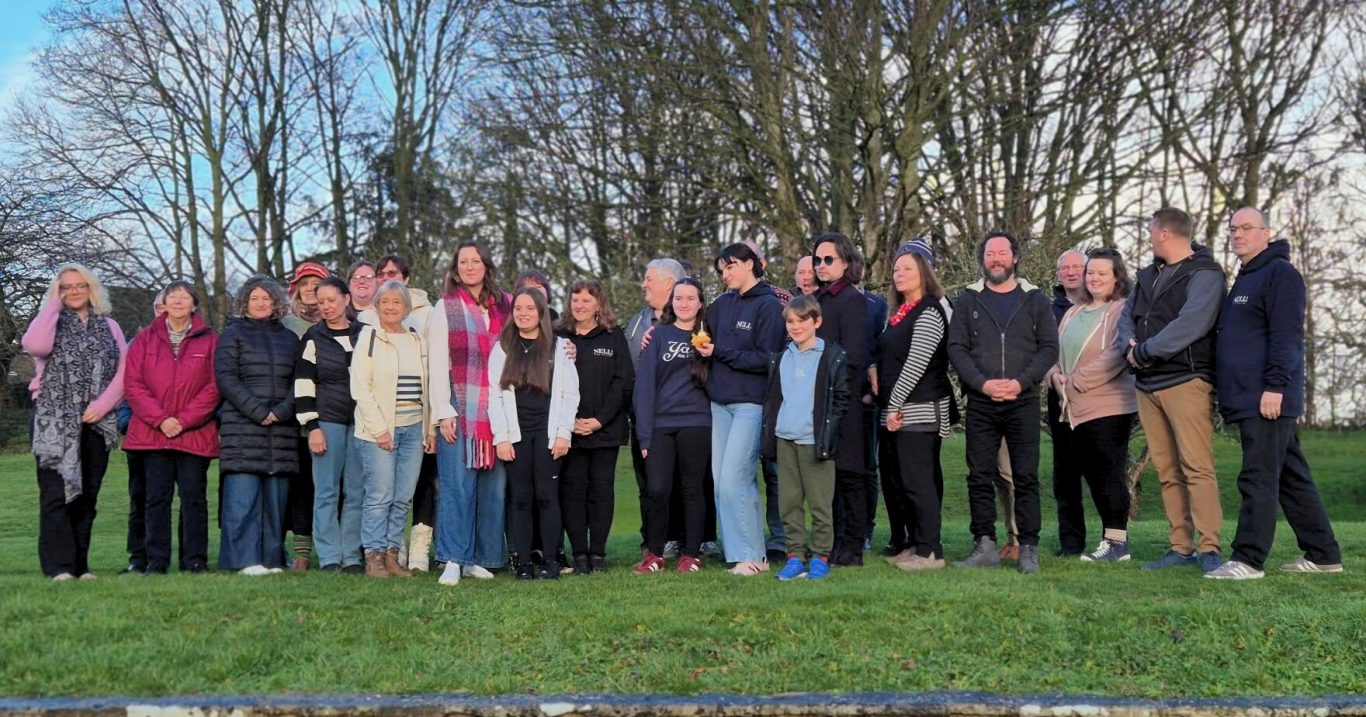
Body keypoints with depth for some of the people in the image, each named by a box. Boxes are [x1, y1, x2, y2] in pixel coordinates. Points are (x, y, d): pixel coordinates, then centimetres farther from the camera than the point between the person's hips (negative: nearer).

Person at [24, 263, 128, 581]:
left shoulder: (109, 326, 14)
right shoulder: (50, 322, 6)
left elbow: (124, 371, 5)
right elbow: (35, 346, -18)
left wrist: (102, 404, -9)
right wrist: (52, 305, -8)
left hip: (97, 422, 3)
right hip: (55, 421, -3)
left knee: (87, 495, 5)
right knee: (56, 493, -9)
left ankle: (79, 565, 10)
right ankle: (59, 566, -11)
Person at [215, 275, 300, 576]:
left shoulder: (289, 338, 19)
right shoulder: (232, 334, 9)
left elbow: (299, 381, 11)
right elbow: (226, 378, -3)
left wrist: (281, 411, -6)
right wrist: (257, 411, -12)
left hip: (282, 430, 3)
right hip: (242, 429, -3)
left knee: (276, 497, 2)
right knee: (242, 497, -9)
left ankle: (272, 558, 6)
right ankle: (246, 559, -6)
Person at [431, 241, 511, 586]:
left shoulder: (505, 305, 11)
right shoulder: (445, 308, 4)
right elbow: (437, 364, -1)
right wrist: (443, 412, -9)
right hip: (460, 410, -3)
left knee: (494, 486, 4)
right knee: (457, 484, -7)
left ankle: (480, 558, 13)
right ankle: (453, 560, -3)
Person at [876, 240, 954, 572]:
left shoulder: (929, 312, -10)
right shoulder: (901, 312, 18)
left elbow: (916, 363, -17)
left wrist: (895, 405, -17)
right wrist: (888, 405, 12)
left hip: (919, 411, -9)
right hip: (897, 411, 10)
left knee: (917, 480, -8)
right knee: (896, 479, 11)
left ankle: (930, 551, -2)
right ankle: (912, 544, 20)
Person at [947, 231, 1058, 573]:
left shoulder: (1034, 300, 9)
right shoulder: (968, 301, 10)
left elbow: (1049, 348, 3)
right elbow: (956, 349, 3)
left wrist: (1020, 382, -11)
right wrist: (983, 383, -11)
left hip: (1023, 402, -1)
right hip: (980, 404, 1)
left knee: (1026, 477, -1)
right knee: (979, 477, 1)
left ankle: (1028, 548, 3)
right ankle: (985, 546, 8)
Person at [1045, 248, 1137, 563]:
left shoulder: (1123, 310, -7)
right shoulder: (1074, 311, 18)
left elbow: (1117, 355, -18)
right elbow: (1056, 349, 20)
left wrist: (1075, 381, -15)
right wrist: (1055, 375, -2)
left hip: (1109, 407, -8)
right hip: (1075, 409, 8)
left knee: (1108, 474, -4)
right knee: (1091, 474, 11)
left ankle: (1116, 541, 4)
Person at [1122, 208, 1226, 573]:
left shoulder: (1204, 274, -6)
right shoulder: (1148, 275, 19)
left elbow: (1190, 324, -19)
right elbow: (1127, 317, 16)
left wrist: (1143, 352, -14)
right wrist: (1130, 346, -6)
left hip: (1186, 381, -8)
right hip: (1147, 384, 8)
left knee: (1196, 468, -12)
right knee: (1167, 471, 8)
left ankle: (1209, 549, -10)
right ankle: (1181, 547, 12)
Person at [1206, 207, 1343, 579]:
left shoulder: (1280, 273, -8)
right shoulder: (1245, 278, 22)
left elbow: (1286, 336, -16)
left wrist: (1275, 386, -22)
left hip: (1268, 400, -10)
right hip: (1249, 399, 10)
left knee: (1259, 479, -8)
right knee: (1293, 479, 13)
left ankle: (1248, 560, -6)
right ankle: (1322, 554, 20)